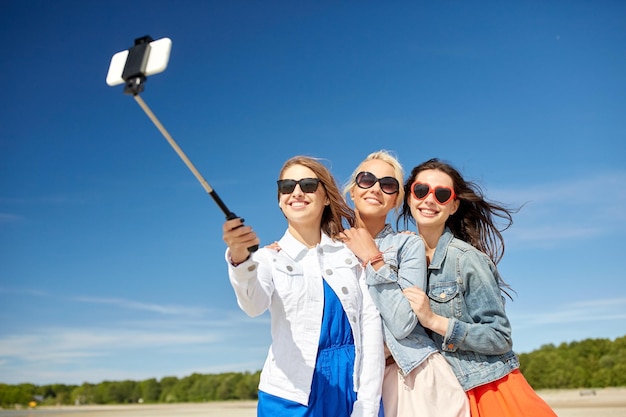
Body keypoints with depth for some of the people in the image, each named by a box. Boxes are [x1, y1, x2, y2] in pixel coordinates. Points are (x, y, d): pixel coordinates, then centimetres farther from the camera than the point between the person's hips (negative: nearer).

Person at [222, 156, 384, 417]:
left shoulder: (350, 252, 3)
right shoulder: (270, 258, -1)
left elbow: (370, 321, -2)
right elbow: (254, 304, -20)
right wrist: (239, 260, -40)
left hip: (354, 391, 1)